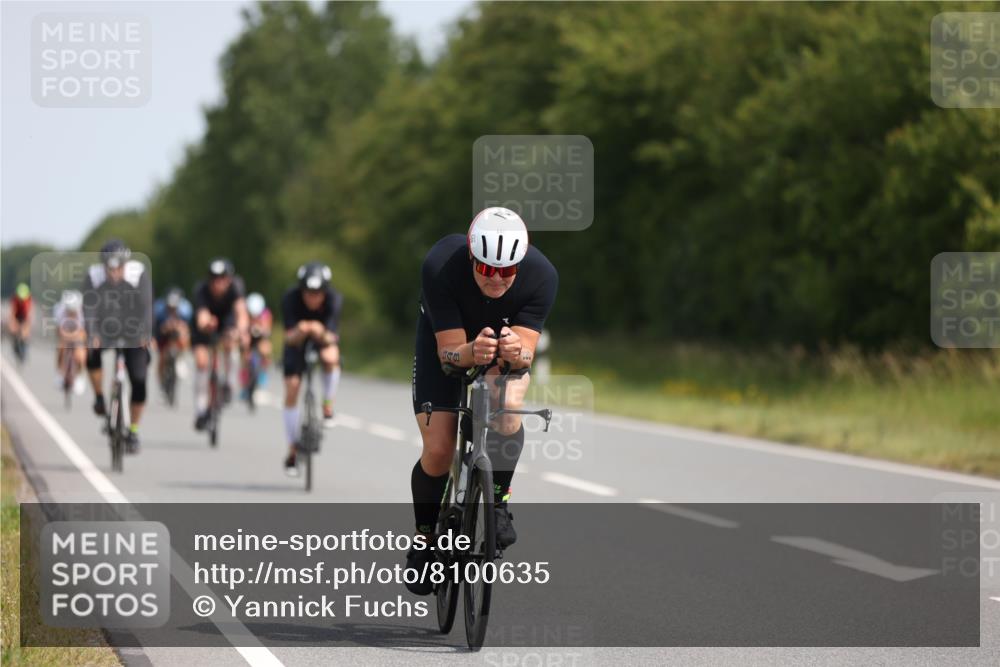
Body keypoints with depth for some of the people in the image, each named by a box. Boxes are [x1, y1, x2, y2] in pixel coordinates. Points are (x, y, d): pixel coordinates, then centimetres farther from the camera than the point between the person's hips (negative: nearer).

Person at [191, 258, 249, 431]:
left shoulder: (235, 286, -33)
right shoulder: (202, 290, -35)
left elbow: (241, 310, -48)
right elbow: (202, 316, -50)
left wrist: (242, 330, -69)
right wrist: (205, 324, -74)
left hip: (227, 318, 0)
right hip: (207, 322, 0)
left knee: (230, 342, -31)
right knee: (201, 361, -16)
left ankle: (229, 385, -9)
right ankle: (201, 409, -6)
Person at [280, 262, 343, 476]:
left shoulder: (334, 300, -32)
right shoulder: (290, 299, -32)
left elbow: (330, 337, -37)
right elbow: (289, 337, -36)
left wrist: (321, 334, -60)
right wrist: (299, 332, -59)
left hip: (324, 339, -1)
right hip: (298, 340, 1)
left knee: (330, 358, -36)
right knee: (291, 390, -9)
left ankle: (327, 408, -12)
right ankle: (293, 449, 5)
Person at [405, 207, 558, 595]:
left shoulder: (541, 276, -33)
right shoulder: (440, 267, -36)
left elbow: (527, 352, -34)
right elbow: (449, 351, -34)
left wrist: (517, 355, -57)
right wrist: (471, 352, -57)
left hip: (508, 338, 1)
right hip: (447, 341, -1)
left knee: (508, 406, -32)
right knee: (438, 450, -12)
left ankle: (497, 500, -10)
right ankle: (425, 537, 13)